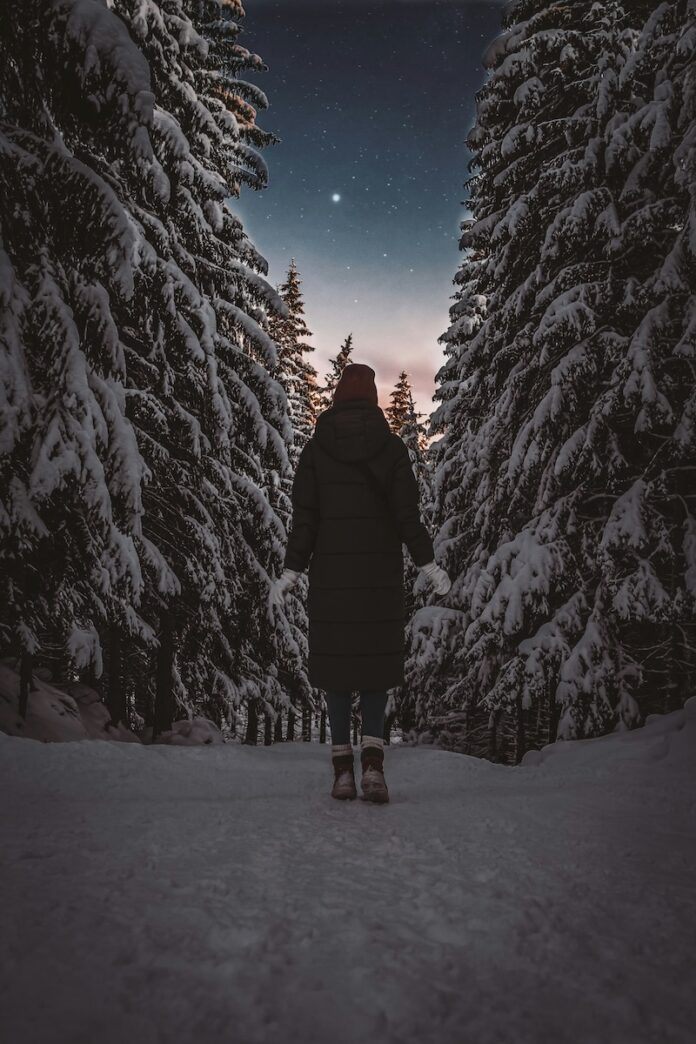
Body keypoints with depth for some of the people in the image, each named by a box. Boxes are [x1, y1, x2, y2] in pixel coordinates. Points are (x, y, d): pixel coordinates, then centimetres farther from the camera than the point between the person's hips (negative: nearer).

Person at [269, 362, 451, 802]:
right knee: (376, 659, 7)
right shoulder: (392, 447, 1)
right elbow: (407, 513, -3)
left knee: (335, 660, 6)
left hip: (331, 571, 0)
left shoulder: (316, 449, 2)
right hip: (381, 570, 0)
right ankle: (373, 761, -6)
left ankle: (343, 769, 7)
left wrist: (291, 572, 3)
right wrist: (428, 564, 5)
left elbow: (304, 517, -1)